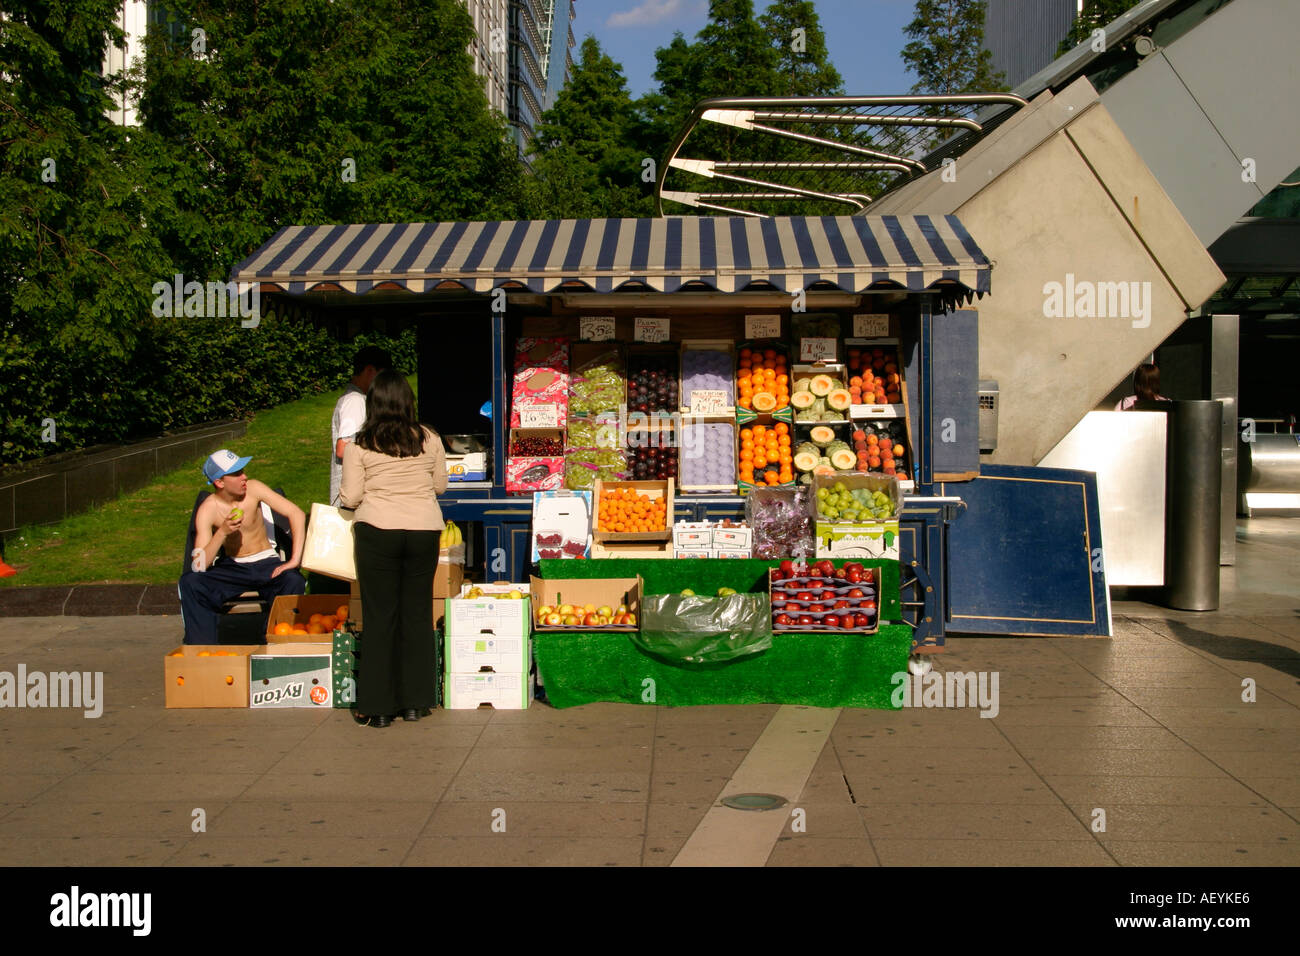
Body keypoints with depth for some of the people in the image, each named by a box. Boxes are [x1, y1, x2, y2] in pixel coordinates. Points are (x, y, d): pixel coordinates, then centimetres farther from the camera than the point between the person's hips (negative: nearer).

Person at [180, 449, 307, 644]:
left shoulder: (252, 489, -12)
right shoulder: (207, 510, -11)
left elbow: (297, 514, -15)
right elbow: (200, 566, -17)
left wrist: (294, 560, -21)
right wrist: (222, 532, -30)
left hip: (266, 564, -1)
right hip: (231, 568, 1)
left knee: (294, 581, -33)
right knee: (190, 582, -26)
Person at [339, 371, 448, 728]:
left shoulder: (359, 445, -5)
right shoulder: (429, 440, 2)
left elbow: (350, 497, -3)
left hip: (377, 531, -2)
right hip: (424, 531, 2)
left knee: (380, 617, 4)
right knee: (418, 613, 10)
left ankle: (378, 707, 7)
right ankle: (415, 701, 14)